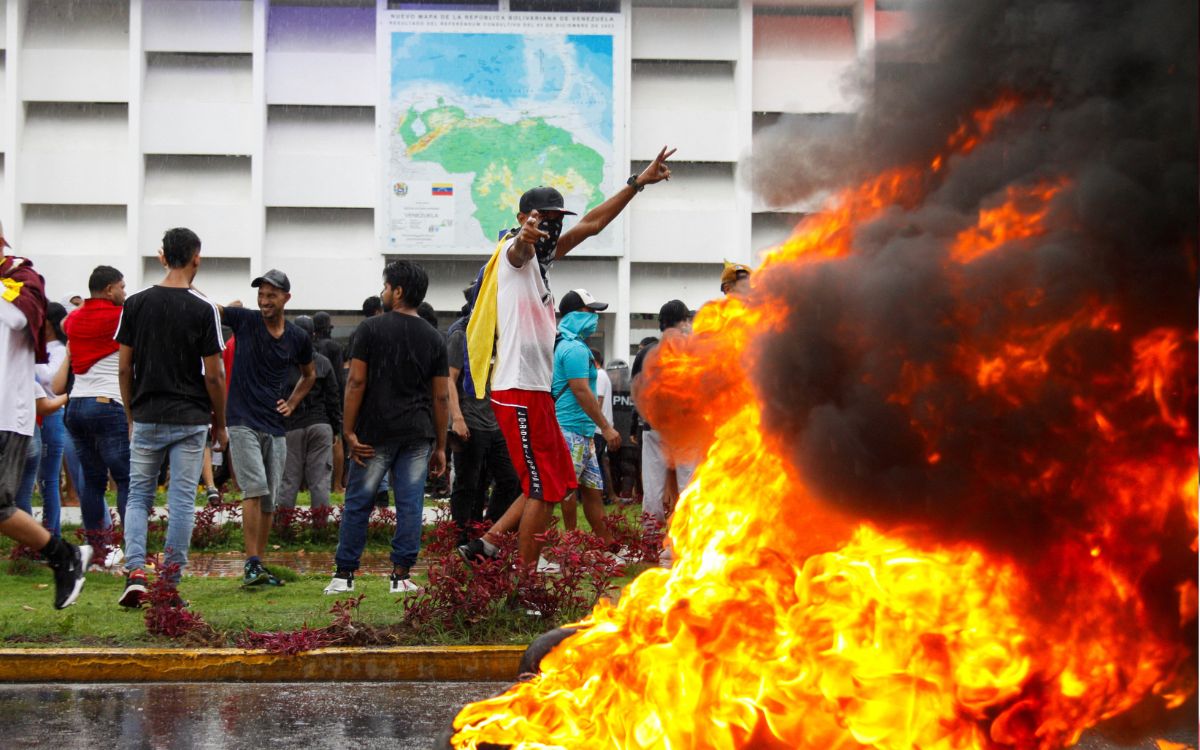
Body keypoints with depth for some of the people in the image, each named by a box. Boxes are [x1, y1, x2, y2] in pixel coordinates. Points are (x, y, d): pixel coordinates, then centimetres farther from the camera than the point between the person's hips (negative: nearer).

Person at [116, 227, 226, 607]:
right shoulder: (204, 309, -8)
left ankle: (135, 571, -5)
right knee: (182, 500, 3)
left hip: (146, 418, 2)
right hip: (190, 419, -2)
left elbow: (123, 368, 2)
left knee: (138, 496, 12)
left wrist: (130, 416, 14)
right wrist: (220, 424, 5)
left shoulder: (135, 303, 0)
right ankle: (171, 585, 5)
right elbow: (213, 375, -7)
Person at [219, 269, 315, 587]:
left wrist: (292, 403, 9)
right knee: (256, 488, -18)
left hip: (276, 428, 4)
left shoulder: (299, 338, 6)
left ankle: (259, 566, 17)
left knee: (269, 500, 8)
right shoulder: (245, 320, -3)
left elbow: (309, 375, 23)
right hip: (243, 423, -4)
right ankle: (251, 564, -15)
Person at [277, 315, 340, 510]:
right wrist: (336, 428, 11)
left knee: (288, 480, 3)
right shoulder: (323, 362, 3)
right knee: (320, 480, 2)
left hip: (291, 427, -1)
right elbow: (333, 398, 4)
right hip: (320, 426, 1)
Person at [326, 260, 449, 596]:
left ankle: (344, 575, 10)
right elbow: (441, 397, 7)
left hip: (376, 432, -2)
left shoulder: (371, 329, -2)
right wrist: (440, 446, 11)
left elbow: (356, 382, -7)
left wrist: (349, 431, -3)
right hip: (418, 435, 2)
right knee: (410, 503, 3)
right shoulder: (434, 338, 8)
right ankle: (402, 575, 2)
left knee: (358, 503, 6)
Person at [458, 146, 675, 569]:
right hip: (520, 392, -10)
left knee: (556, 485, 14)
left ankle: (486, 545, 16)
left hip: (535, 391, 10)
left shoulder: (541, 255, 19)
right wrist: (527, 234, -59)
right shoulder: (516, 251, -8)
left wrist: (637, 183, 26)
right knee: (543, 489, -6)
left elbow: (591, 224, 26)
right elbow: (521, 247, -34)